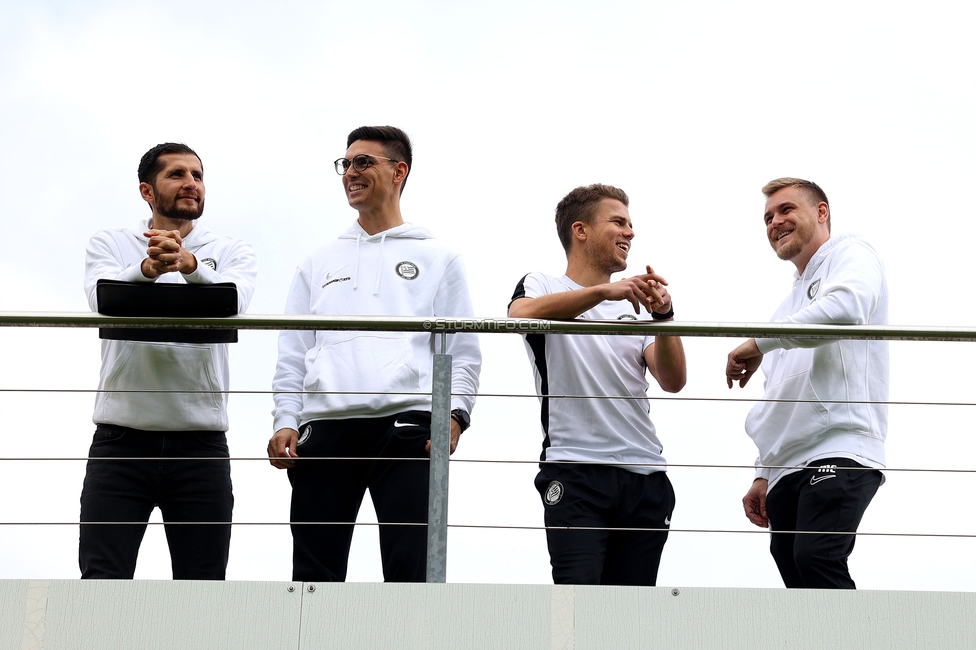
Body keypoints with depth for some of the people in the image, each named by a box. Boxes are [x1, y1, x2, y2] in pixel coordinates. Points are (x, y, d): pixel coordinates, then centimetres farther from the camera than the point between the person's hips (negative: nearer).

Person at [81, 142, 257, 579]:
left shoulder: (232, 252, 9)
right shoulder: (110, 246, 9)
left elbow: (233, 298, -14)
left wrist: (189, 263, -35)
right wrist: (148, 267, -35)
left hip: (201, 444, 1)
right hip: (120, 441, -1)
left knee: (202, 585, 3)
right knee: (102, 580, -7)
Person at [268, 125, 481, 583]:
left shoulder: (437, 258, 15)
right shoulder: (319, 263, 24)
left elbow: (463, 351, 8)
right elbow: (292, 355, 19)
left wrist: (455, 413, -9)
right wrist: (285, 421, 4)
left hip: (407, 426, -3)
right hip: (325, 428, 3)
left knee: (410, 570, -11)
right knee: (314, 574, 0)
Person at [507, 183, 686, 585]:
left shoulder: (635, 306, 22)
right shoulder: (543, 286, 9)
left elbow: (673, 381, 7)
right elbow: (522, 314, -17)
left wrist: (663, 315, -10)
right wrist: (604, 290, -25)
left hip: (646, 477, 5)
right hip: (576, 473, -5)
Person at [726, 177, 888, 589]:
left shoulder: (850, 255, 6)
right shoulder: (791, 304, 32)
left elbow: (847, 308, -18)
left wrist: (758, 342, -10)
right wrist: (763, 477, 25)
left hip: (839, 451, -8)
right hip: (786, 468, 8)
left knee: (816, 558, -28)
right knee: (797, 575, -4)